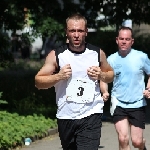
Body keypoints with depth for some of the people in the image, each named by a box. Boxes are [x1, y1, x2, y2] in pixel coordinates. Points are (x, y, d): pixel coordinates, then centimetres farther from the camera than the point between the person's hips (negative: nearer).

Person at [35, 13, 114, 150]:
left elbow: (111, 75, 18)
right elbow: (38, 82, -1)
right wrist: (58, 76, -17)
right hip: (65, 117, 2)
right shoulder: (56, 55, -2)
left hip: (91, 115, -2)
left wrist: (101, 75, -4)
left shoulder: (98, 53, 3)